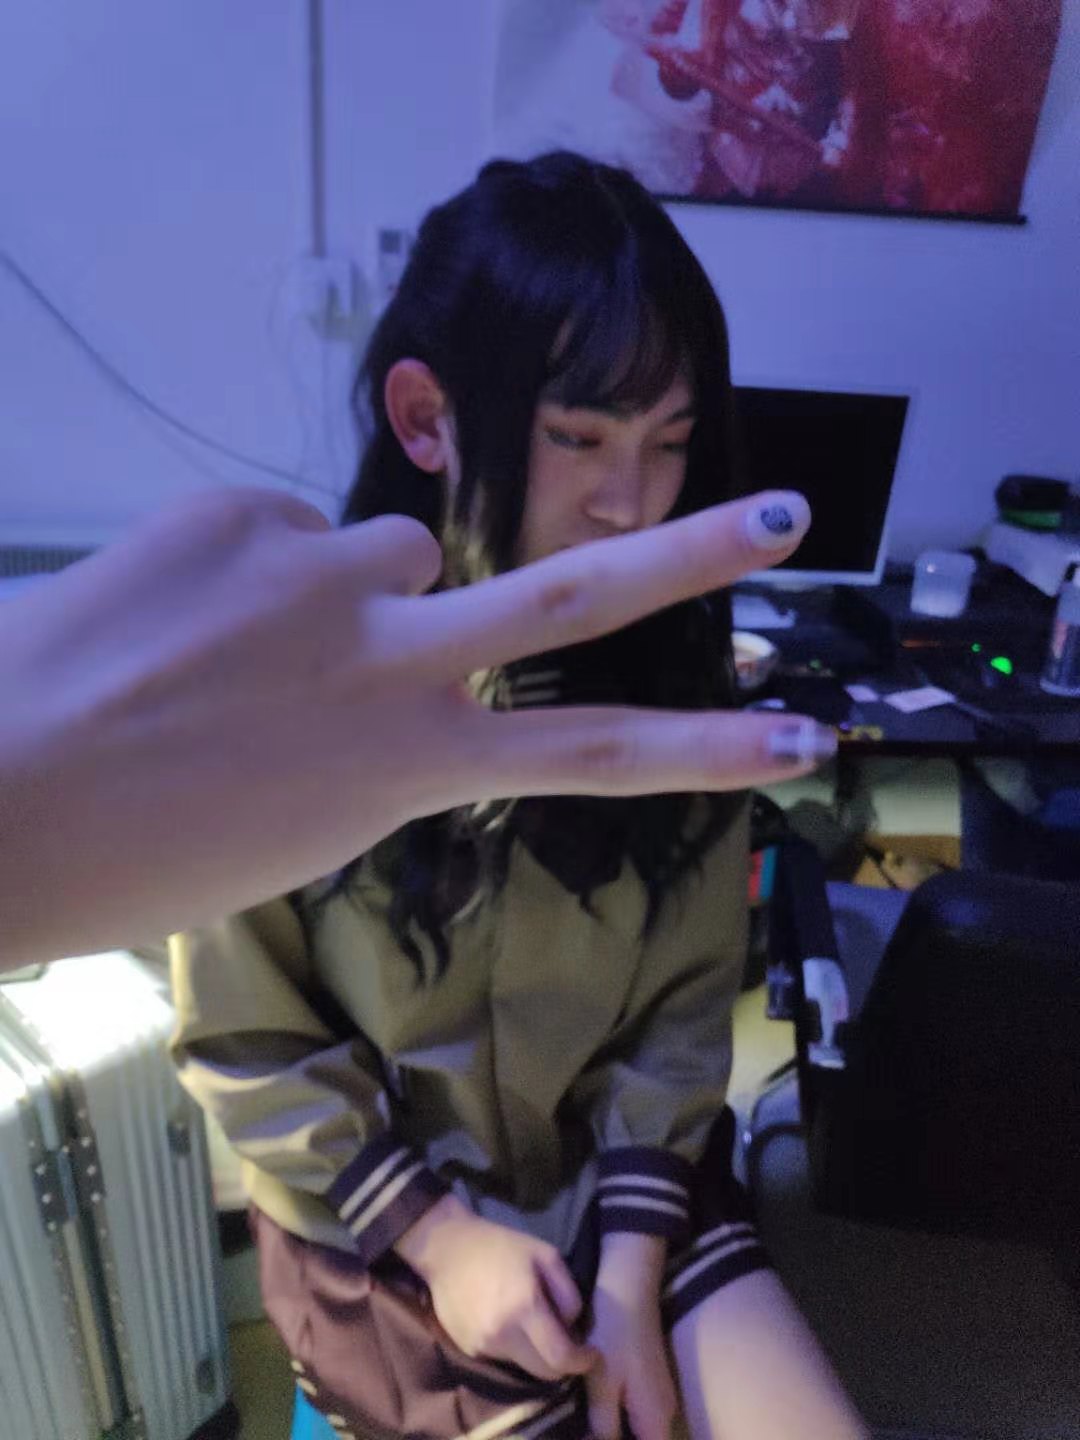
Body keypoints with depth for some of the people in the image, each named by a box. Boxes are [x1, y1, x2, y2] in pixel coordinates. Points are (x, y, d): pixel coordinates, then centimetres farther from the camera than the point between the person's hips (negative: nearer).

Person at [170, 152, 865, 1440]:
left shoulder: (671, 662, -11)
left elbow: (686, 998, -6)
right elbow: (242, 1041, -11)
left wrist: (631, 1262, -12)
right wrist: (440, 1237, -12)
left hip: (629, 1174, 3)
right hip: (385, 1209, -2)